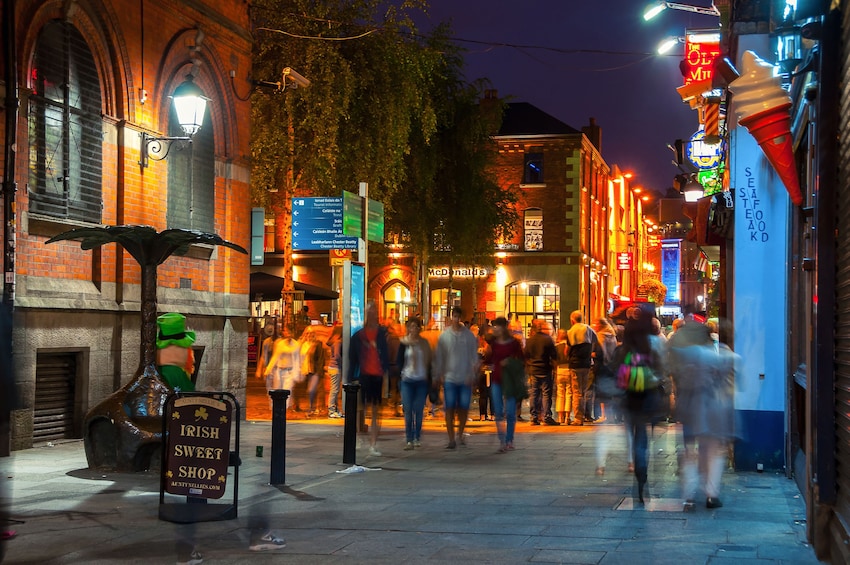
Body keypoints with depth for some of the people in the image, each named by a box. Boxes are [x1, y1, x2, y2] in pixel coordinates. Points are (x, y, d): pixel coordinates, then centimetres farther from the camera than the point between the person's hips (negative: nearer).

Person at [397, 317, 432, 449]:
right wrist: (401, 373, -8)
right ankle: (409, 439, -3)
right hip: (407, 381, -1)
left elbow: (428, 362, 11)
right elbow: (399, 361, 3)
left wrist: (428, 378, 6)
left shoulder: (424, 343, 8)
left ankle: (417, 438, 13)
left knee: (419, 410, 2)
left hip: (421, 381, 1)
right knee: (408, 411, -4)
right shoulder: (404, 343, 2)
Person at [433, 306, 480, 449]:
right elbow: (438, 356, 5)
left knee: (464, 408, 4)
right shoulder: (444, 335, 2)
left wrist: (473, 375, -3)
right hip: (449, 377, -1)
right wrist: (439, 375, 1)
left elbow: (474, 356, 4)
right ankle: (451, 439, -2)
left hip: (465, 378, 1)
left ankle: (460, 434, 25)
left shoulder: (469, 335, 3)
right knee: (449, 409, -5)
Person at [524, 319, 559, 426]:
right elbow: (554, 356, -6)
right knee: (546, 394, -2)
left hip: (533, 370, 5)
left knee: (534, 394, 8)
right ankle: (546, 417, -6)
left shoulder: (529, 341, 6)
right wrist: (554, 366, 8)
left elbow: (526, 356, 12)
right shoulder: (547, 339, -8)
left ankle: (534, 418, 8)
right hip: (545, 370, -5)